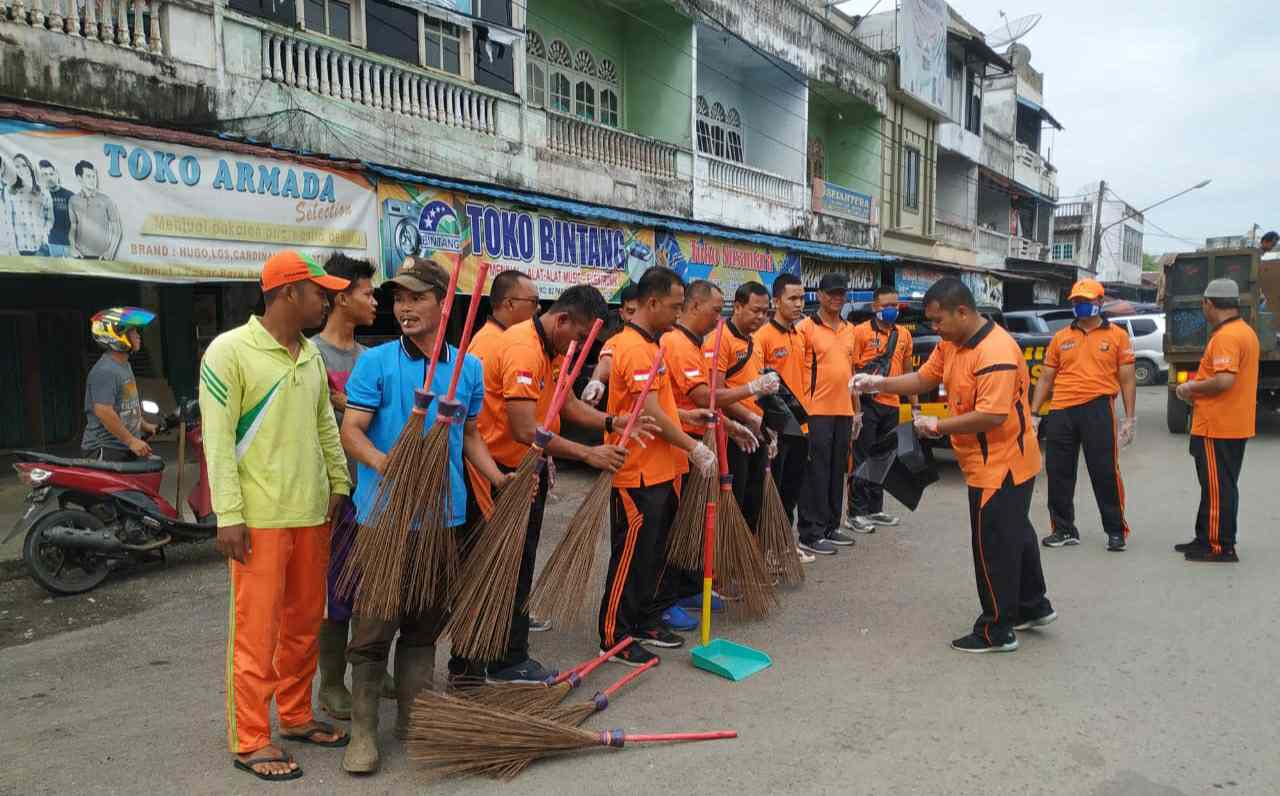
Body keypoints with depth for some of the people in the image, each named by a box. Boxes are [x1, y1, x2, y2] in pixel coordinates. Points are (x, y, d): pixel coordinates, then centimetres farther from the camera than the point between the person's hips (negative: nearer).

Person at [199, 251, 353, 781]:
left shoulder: (311, 354, 12)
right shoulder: (230, 350, -9)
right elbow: (217, 438, -12)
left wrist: (339, 483, 13)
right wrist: (228, 514, -15)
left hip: (312, 512, 7)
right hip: (259, 515, -7)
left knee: (305, 621, 15)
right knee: (257, 628, 0)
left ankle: (295, 716, 31)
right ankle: (250, 741, 14)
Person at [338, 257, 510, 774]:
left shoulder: (468, 367, 7)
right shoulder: (375, 362, -4)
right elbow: (351, 431, -9)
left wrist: (499, 479, 5)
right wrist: (383, 463, -28)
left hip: (443, 514, 4)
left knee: (425, 624, 15)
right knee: (373, 625, 1)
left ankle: (414, 719, 29)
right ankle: (363, 730, 17)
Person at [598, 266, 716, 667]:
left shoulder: (649, 344, 14)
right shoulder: (635, 349, -19)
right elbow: (651, 415, -23)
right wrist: (693, 447, -17)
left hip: (661, 470, 10)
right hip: (639, 474, -10)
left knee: (653, 554, 18)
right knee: (630, 556, 0)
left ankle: (646, 622, 31)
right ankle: (614, 638, 12)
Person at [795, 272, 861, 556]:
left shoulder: (850, 329, 14)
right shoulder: (805, 327, -7)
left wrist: (857, 409, 18)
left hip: (843, 412, 7)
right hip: (816, 412, -7)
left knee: (837, 471, 13)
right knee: (816, 474, -3)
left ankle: (831, 526, 24)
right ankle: (810, 535, 4)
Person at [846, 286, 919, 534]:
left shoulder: (904, 334, 12)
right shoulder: (860, 332, -6)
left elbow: (908, 372, 19)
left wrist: (915, 404, 16)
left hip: (891, 406, 6)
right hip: (867, 404, -6)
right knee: (863, 459, -2)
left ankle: (875, 510, 23)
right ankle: (856, 513, 3)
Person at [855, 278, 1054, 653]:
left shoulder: (996, 352, -26)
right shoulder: (952, 344, 4)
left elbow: (992, 415, -31)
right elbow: (923, 379, 8)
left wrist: (938, 426, -22)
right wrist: (879, 383, -6)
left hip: (1002, 466, -10)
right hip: (992, 464, 10)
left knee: (994, 547, 1)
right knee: (1015, 535, 23)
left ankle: (996, 632, 14)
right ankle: (1033, 607, 41)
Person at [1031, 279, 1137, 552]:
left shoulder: (1117, 335, 5)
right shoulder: (1060, 338, 13)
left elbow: (1127, 379, 3)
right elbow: (1046, 378, 13)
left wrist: (1130, 418, -2)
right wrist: (1033, 413, 6)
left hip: (1098, 409, -3)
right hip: (1061, 411, 4)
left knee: (1105, 472, 0)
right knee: (1059, 473, 7)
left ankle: (1116, 530, 15)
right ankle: (1064, 529, 20)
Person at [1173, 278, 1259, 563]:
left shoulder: (1225, 336, -20)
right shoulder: (1246, 331, 13)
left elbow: (1224, 380, -29)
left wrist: (1192, 388, -13)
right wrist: (1199, 389, 13)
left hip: (1217, 427, -10)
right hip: (1236, 425, 10)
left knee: (1217, 487, -2)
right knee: (1221, 486, 16)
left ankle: (1221, 547, 4)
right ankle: (1207, 538, 25)